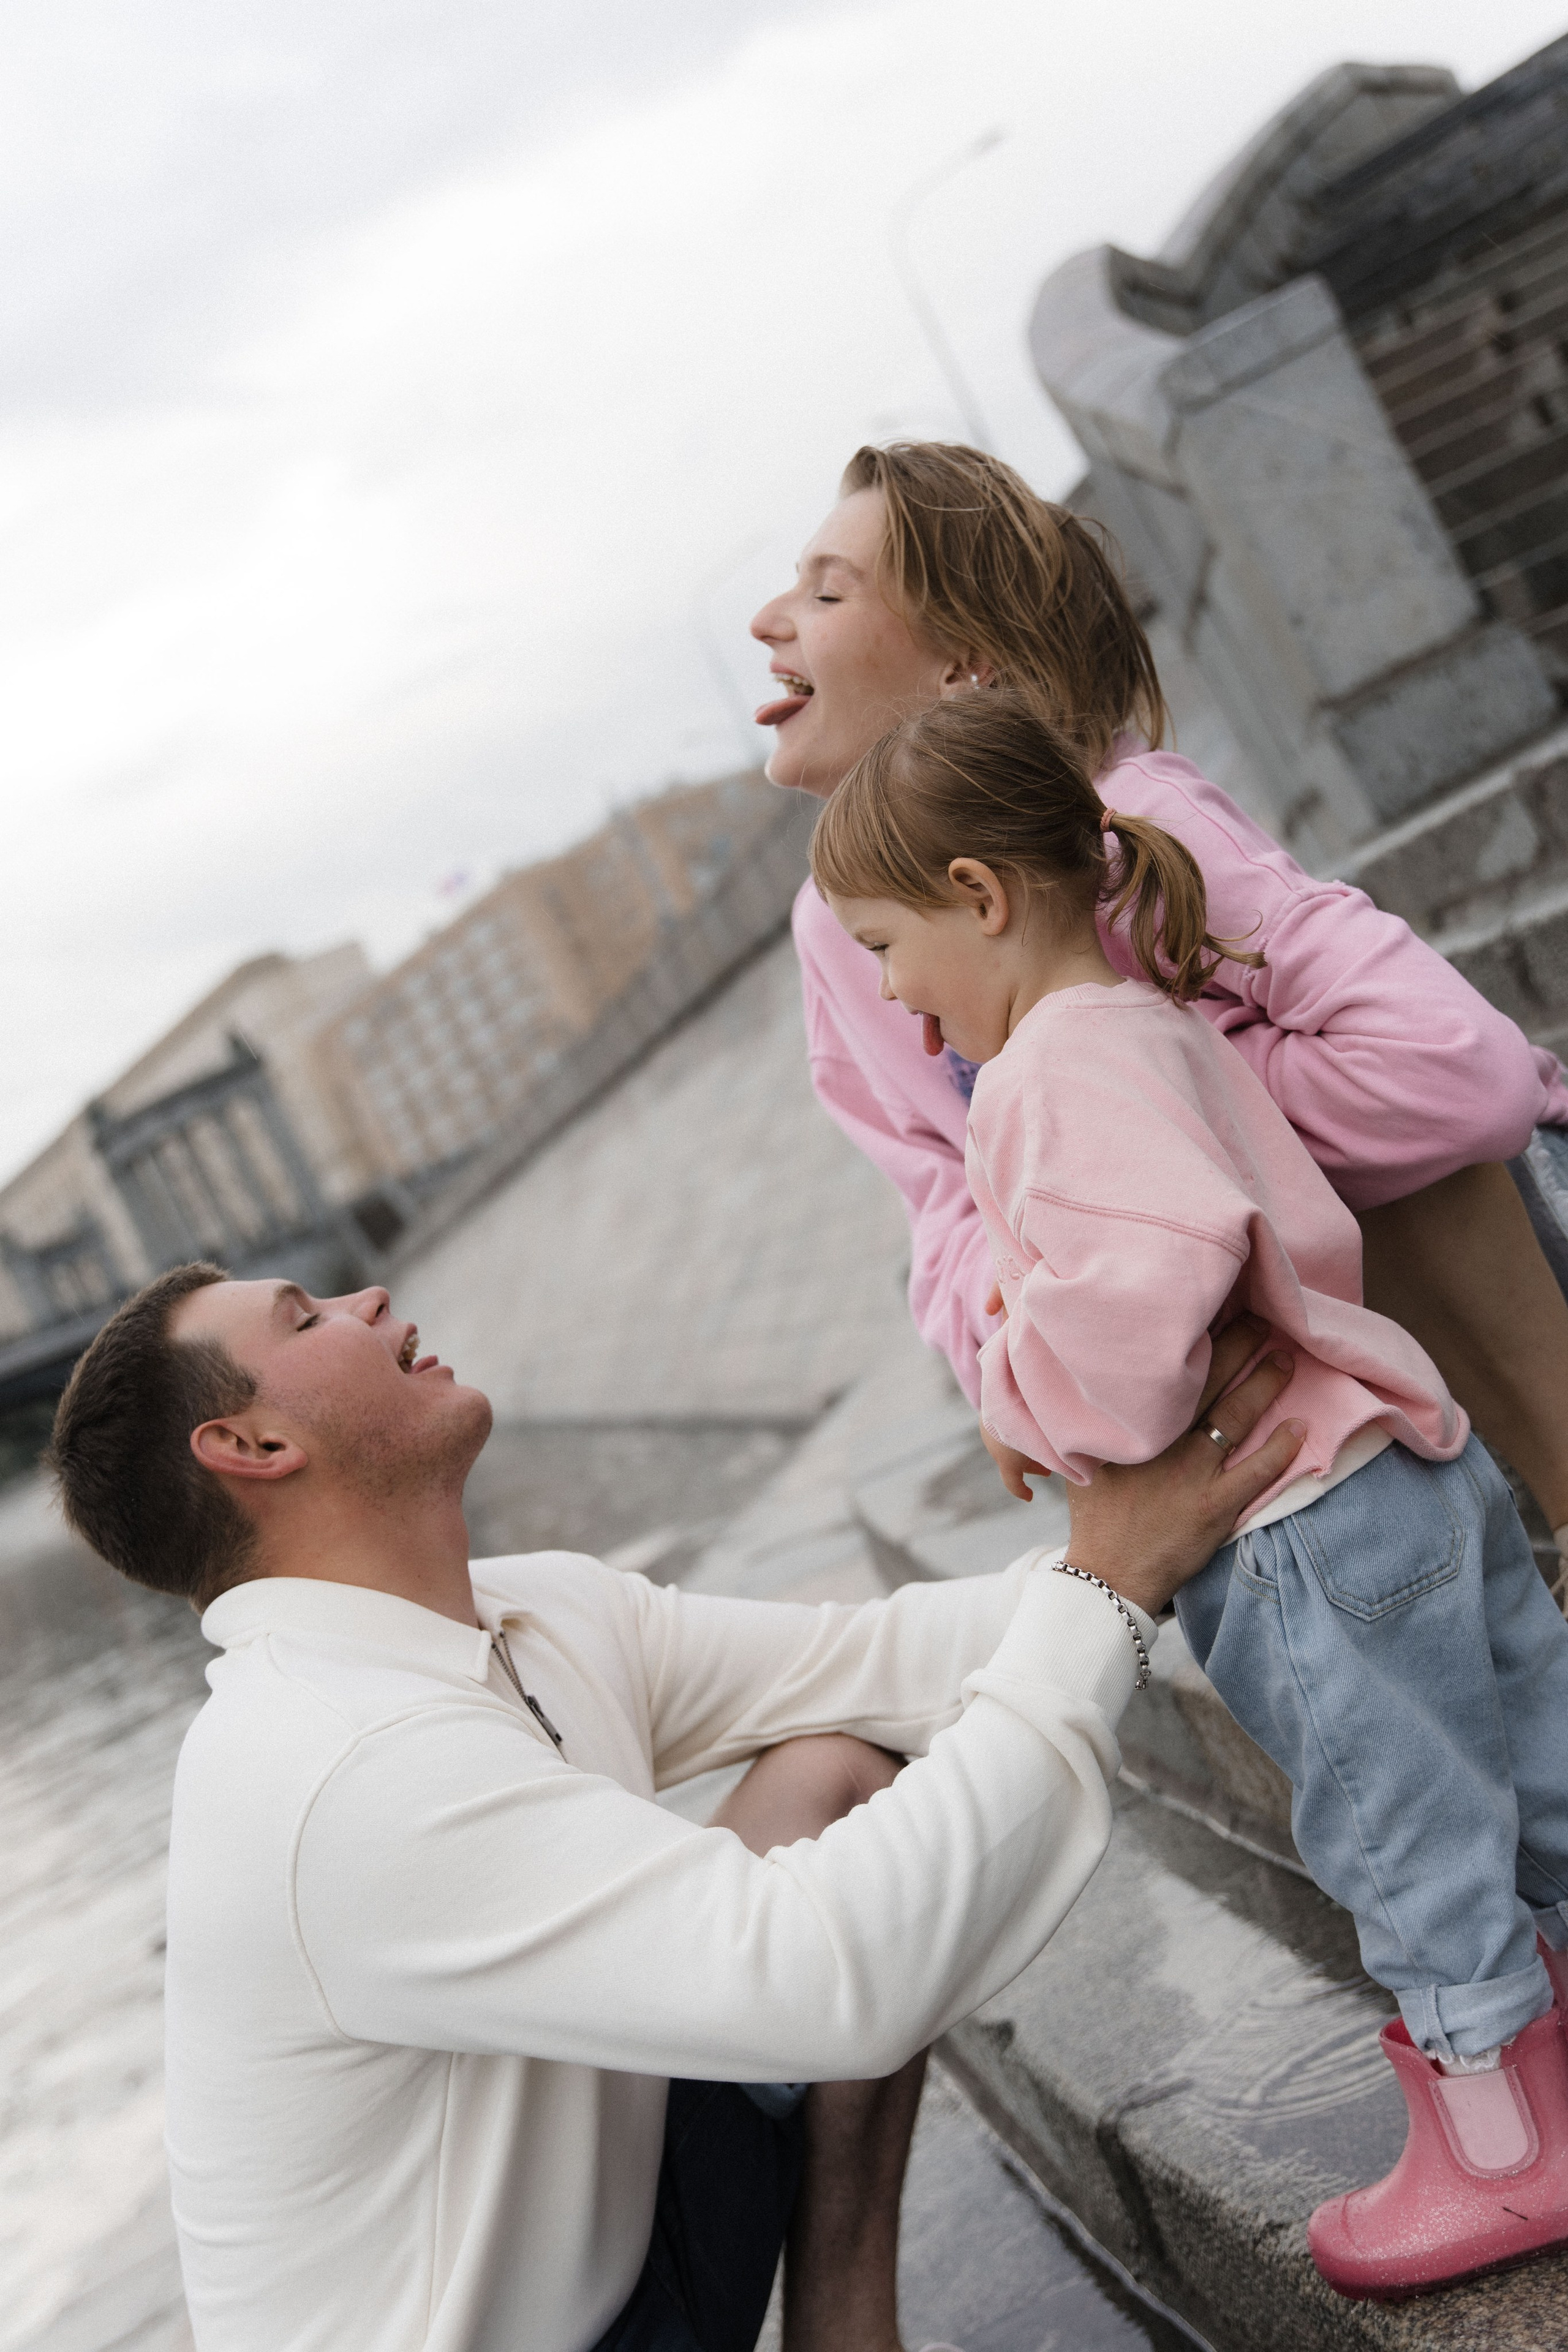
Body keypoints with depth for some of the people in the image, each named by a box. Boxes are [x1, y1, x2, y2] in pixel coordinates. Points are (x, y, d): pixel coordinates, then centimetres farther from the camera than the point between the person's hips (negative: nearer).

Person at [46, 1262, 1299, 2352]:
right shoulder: (345, 1777, -30)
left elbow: (869, 1658, 1)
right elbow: (841, 1980, -34)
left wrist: (1143, 1540, -13)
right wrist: (1104, 1590, -28)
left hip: (617, 2226, 8)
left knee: (845, 1771, -1)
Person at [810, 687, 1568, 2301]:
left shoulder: (1060, 1060, -20)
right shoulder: (1153, 1017, 11)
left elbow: (1145, 1263, -36)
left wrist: (1032, 1401, -19)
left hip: (1303, 1537, -10)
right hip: (1409, 1470, 10)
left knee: (1407, 1837, 8)